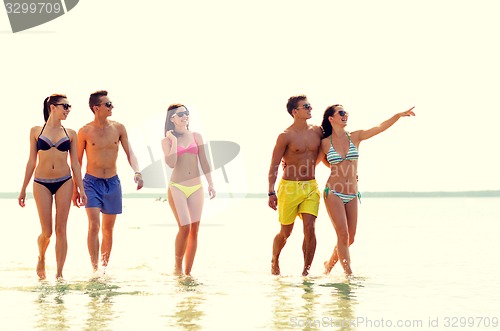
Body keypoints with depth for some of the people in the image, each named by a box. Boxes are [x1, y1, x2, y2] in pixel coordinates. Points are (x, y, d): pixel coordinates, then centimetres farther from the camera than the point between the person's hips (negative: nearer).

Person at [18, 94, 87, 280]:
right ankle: (41, 259, 30)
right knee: (46, 231, -2)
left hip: (64, 182, 1)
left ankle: (59, 273, 6)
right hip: (41, 183, -1)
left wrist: (81, 189, 3)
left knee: (61, 229, 0)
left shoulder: (70, 134, 6)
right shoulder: (36, 131, 3)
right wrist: (23, 189, 6)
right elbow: (31, 161, 6)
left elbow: (75, 163, 8)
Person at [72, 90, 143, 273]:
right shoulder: (85, 131, -6)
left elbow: (129, 153, 1)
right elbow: (78, 161, 3)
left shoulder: (118, 128, 1)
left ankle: (105, 267, 23)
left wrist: (136, 172, -19)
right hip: (92, 182, -3)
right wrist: (75, 189, 4)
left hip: (112, 182, 3)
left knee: (108, 229, 10)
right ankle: (95, 269, -16)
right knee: (94, 225, -16)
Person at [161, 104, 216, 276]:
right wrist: (174, 140, -7)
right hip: (177, 187, -3)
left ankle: (188, 272, 8)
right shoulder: (167, 140, 2)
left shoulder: (196, 136, 10)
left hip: (196, 187, 3)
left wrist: (210, 183, 5)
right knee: (185, 227, -16)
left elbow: (204, 162, 11)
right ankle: (177, 266, 3)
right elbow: (171, 163, -12)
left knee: (194, 230, 0)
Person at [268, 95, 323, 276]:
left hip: (311, 187, 3)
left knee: (309, 228, -11)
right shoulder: (285, 136, -8)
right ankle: (274, 261, 35)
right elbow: (274, 166, -7)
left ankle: (307, 270, -3)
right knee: (286, 232, 8)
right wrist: (271, 192, -14)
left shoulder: (317, 132, 6)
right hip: (289, 186, -3)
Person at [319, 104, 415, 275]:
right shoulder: (325, 143, -2)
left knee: (349, 239, 6)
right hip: (334, 193, -4)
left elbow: (380, 127, -7)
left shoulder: (355, 137, 4)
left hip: (352, 195, 4)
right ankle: (348, 273, -7)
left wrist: (399, 115, -16)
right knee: (343, 235, -12)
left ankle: (329, 265, 28)